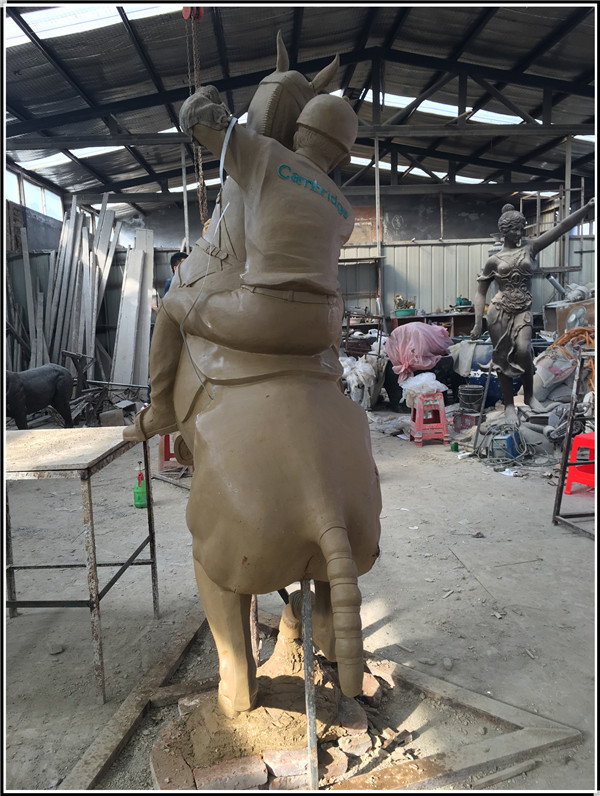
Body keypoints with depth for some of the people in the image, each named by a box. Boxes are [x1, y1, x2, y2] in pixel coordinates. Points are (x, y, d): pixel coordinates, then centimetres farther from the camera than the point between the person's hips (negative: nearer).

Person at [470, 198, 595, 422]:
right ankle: (509, 405, 17)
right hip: (499, 312, 0)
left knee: (523, 350, -22)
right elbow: (481, 293, 5)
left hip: (523, 311, 1)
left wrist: (587, 207, -16)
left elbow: (562, 227, -4)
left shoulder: (530, 248, 5)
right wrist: (477, 323, -3)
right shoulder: (494, 260, 3)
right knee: (503, 359, 2)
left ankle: (529, 396, 2)